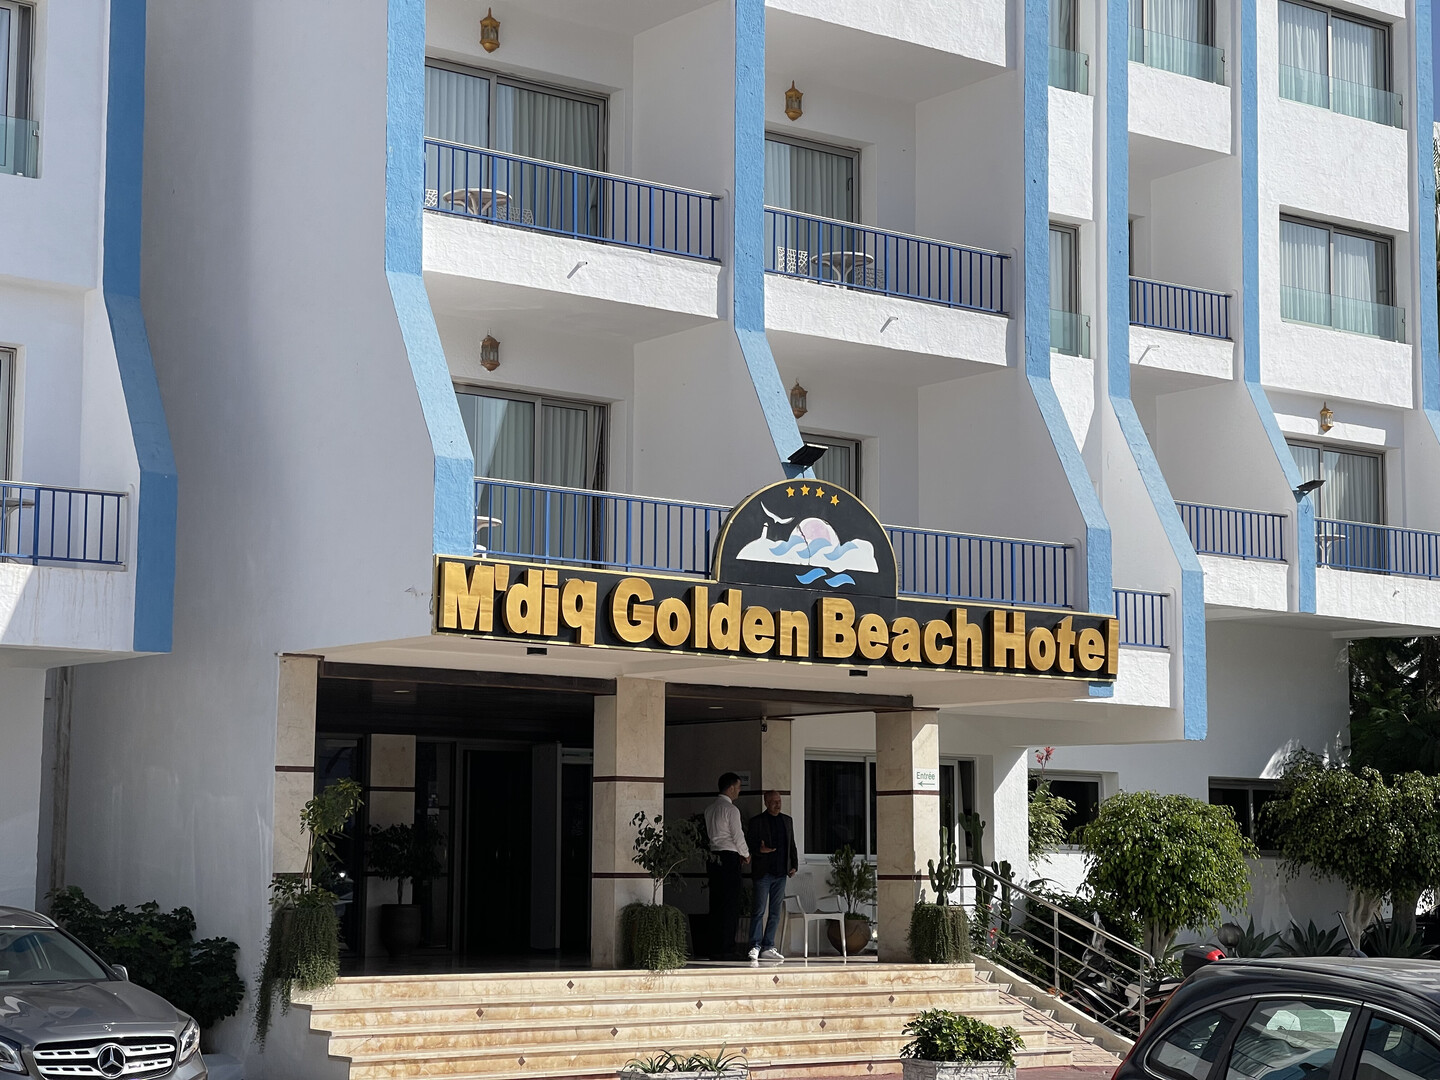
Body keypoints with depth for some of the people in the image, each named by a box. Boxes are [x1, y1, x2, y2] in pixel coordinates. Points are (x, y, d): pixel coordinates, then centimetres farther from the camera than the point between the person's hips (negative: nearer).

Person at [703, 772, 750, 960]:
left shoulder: (710, 809, 14)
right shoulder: (731, 809, -11)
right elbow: (738, 836, -11)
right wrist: (746, 855, 8)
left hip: (714, 857, 8)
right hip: (729, 858, -8)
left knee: (716, 904, 9)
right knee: (730, 904, -4)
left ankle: (714, 949, 10)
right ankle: (726, 949, -5)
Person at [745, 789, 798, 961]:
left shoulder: (787, 820, 15)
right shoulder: (757, 821, -1)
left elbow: (792, 844, 18)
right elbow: (749, 843, -4)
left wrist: (794, 865, 10)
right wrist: (759, 850, -23)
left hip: (781, 873, 5)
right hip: (763, 872, -5)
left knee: (775, 912, 5)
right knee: (759, 910, -6)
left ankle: (768, 947, 9)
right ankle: (755, 946, -2)